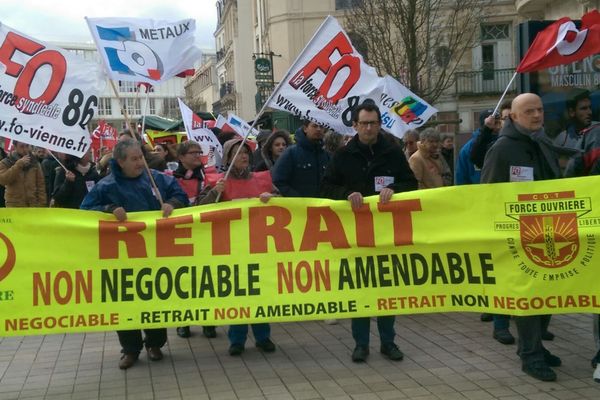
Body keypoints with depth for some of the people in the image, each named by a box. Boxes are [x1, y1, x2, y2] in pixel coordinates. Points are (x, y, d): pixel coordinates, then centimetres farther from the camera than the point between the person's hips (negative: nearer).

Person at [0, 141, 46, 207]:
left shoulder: (34, 162, 7)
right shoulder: (6, 163, 1)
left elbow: (40, 185, 7)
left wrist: (42, 205, -1)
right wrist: (18, 164, -21)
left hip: (33, 205, 2)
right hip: (15, 206, -2)